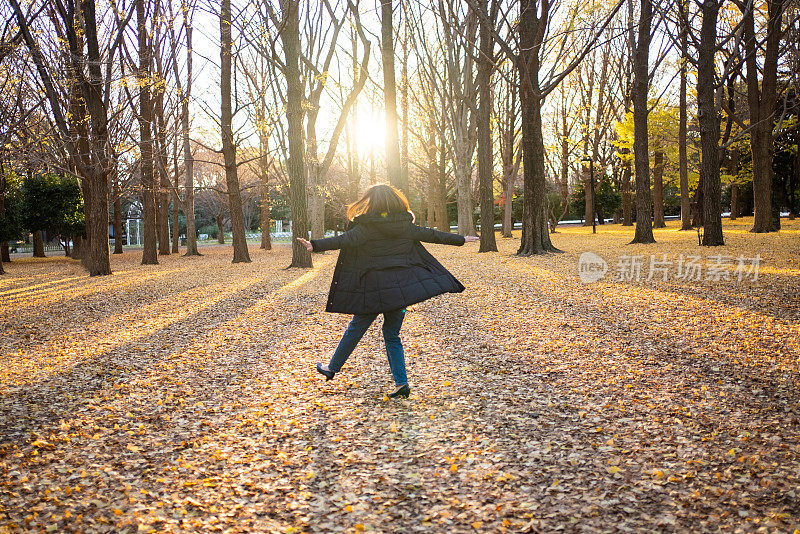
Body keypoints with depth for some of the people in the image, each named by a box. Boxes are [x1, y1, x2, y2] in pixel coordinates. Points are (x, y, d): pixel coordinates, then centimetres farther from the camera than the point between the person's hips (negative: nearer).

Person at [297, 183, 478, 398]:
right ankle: (401, 384, 6)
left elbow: (345, 240, -19)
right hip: (402, 286, 4)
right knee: (392, 334, 12)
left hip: (376, 287, -4)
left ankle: (332, 368, 25)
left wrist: (315, 245, -25)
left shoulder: (368, 226, -6)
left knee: (356, 328, 10)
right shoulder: (406, 225, 7)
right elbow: (432, 235, 14)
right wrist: (461, 239, 26)